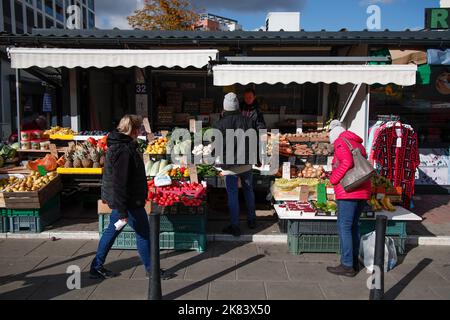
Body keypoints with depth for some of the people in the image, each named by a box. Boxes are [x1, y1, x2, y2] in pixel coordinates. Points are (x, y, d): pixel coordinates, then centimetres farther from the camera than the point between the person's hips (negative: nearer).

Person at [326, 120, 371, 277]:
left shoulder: (340, 142, -5)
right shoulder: (357, 143, 21)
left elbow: (347, 162, -21)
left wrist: (333, 179, -10)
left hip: (348, 191, -9)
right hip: (363, 190, 9)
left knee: (344, 227, -4)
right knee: (353, 226, 15)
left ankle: (347, 266, -1)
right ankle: (354, 262, 22)